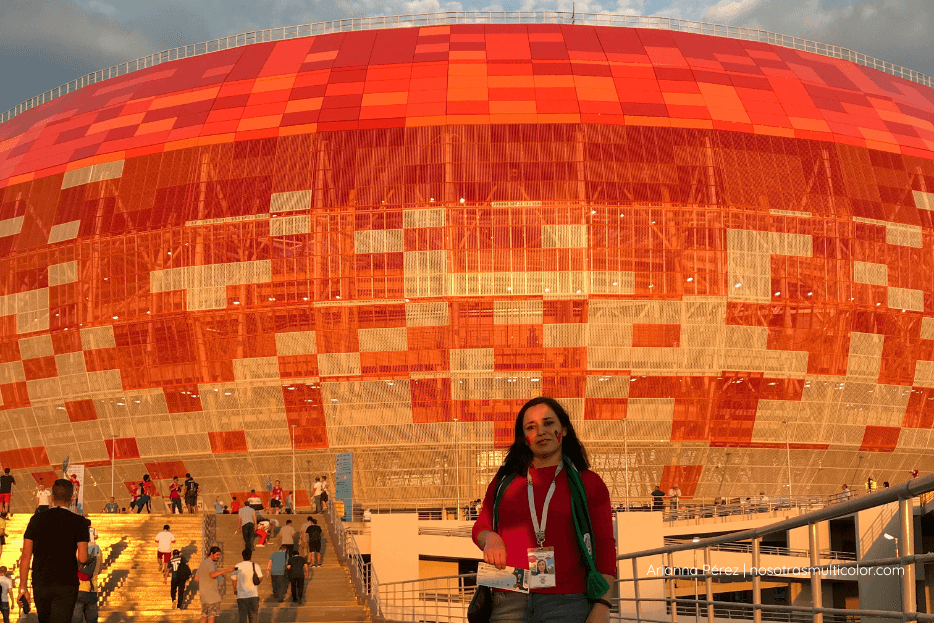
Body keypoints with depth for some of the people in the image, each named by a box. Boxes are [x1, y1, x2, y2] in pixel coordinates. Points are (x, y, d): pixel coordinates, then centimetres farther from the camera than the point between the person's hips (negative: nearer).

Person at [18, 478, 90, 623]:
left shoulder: (36, 519, 3)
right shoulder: (79, 522, -4)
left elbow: (25, 556, 1)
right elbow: (82, 558, -10)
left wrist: (23, 587, 6)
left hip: (40, 585, 3)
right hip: (66, 585, -3)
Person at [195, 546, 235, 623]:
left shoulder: (203, 563, 14)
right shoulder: (210, 563, -15)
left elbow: (196, 578, 20)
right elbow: (213, 574, -37)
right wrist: (227, 570, -45)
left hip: (204, 593, 9)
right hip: (212, 593, -9)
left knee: (204, 615, 10)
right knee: (212, 616, -4)